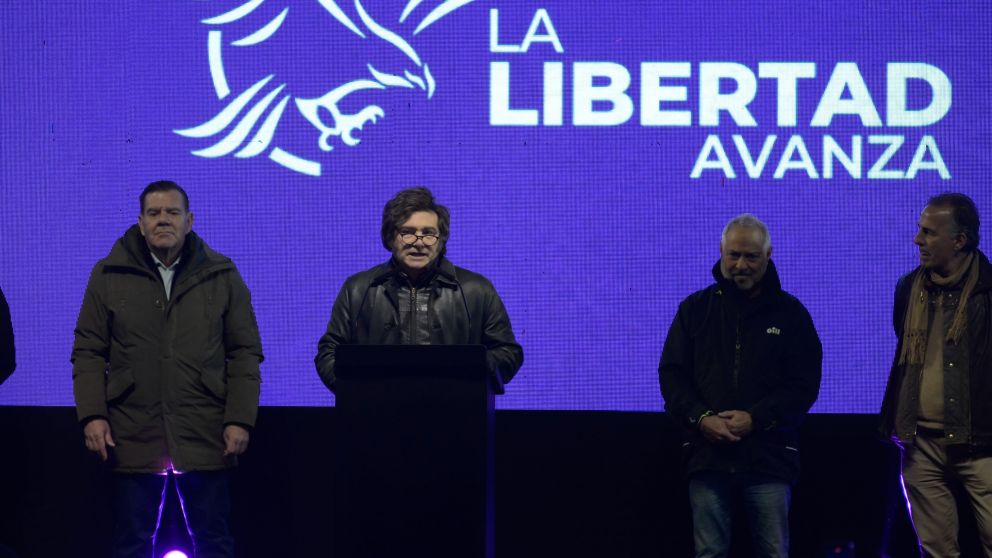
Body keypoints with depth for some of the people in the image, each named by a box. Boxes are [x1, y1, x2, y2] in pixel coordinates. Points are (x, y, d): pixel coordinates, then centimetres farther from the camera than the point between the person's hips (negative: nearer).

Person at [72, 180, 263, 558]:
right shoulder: (109, 276, 6)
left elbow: (245, 353, 6)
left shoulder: (222, 276, 6)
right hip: (133, 438, 0)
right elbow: (88, 352, 6)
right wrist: (92, 414, -6)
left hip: (204, 439, 0)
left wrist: (240, 419, -4)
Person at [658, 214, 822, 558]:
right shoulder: (695, 309, 10)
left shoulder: (789, 312, 6)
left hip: (768, 456, -1)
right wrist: (701, 417, -10)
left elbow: (805, 384, 0)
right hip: (707, 453, 1)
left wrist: (755, 419, -12)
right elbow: (671, 374, 7)